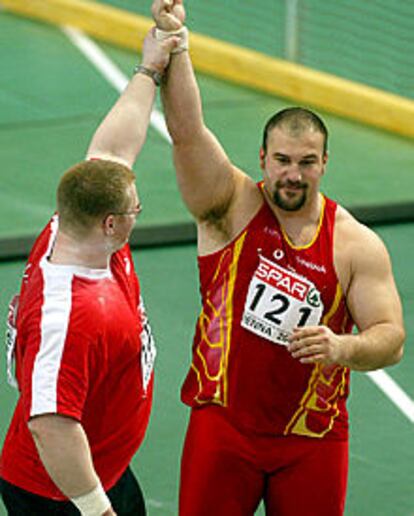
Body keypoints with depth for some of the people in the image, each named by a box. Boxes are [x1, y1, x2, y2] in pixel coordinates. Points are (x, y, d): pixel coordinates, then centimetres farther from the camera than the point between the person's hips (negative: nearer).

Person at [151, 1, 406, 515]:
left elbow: (391, 338, -6)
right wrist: (175, 46, -31)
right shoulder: (233, 206, -5)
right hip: (223, 422, 0)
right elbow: (186, 132, -18)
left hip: (313, 438, 0)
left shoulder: (356, 245, -5)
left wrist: (342, 347, -29)